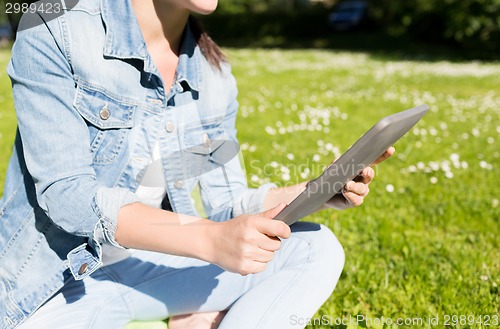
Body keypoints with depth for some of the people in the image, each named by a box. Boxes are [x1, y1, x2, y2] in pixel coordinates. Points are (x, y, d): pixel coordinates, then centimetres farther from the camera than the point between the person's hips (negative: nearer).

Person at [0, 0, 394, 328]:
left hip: (144, 269, 5)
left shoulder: (213, 72, 0)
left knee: (317, 249, -10)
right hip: (56, 282, -4)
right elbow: (66, 195, -22)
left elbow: (225, 206, 3)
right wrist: (209, 240, -33)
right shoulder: (54, 34, -14)